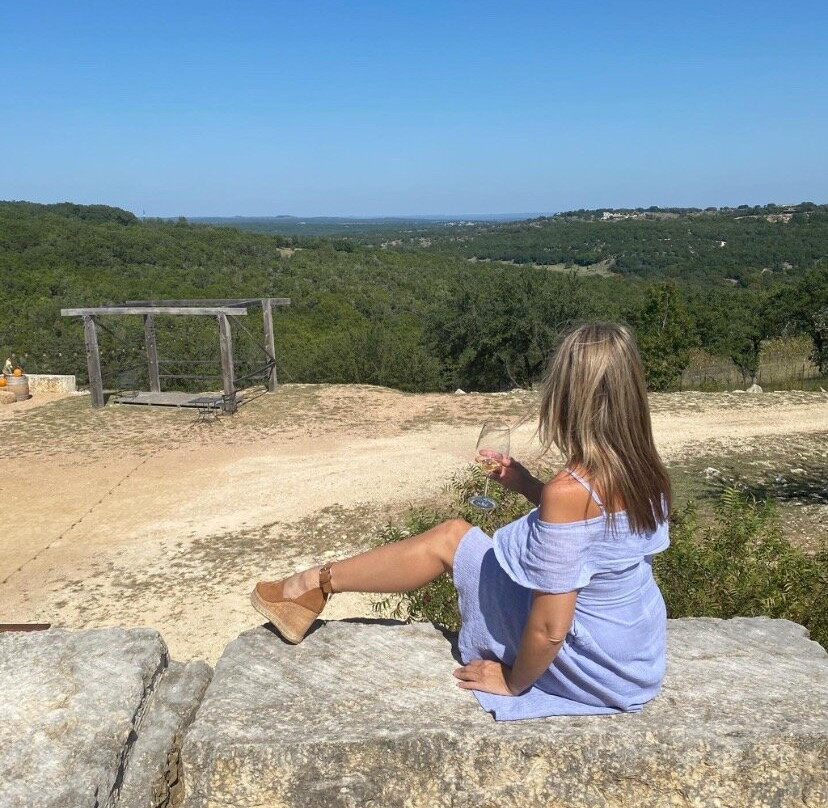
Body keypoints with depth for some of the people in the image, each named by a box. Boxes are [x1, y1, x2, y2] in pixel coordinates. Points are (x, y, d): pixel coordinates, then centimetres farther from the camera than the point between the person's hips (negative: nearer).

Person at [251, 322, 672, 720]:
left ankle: (317, 583, 24)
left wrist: (512, 682, -8)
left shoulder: (568, 492, -31)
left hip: (586, 667, -7)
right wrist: (528, 485, 7)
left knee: (448, 538, 5)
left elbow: (550, 629, -26)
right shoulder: (645, 473, -6)